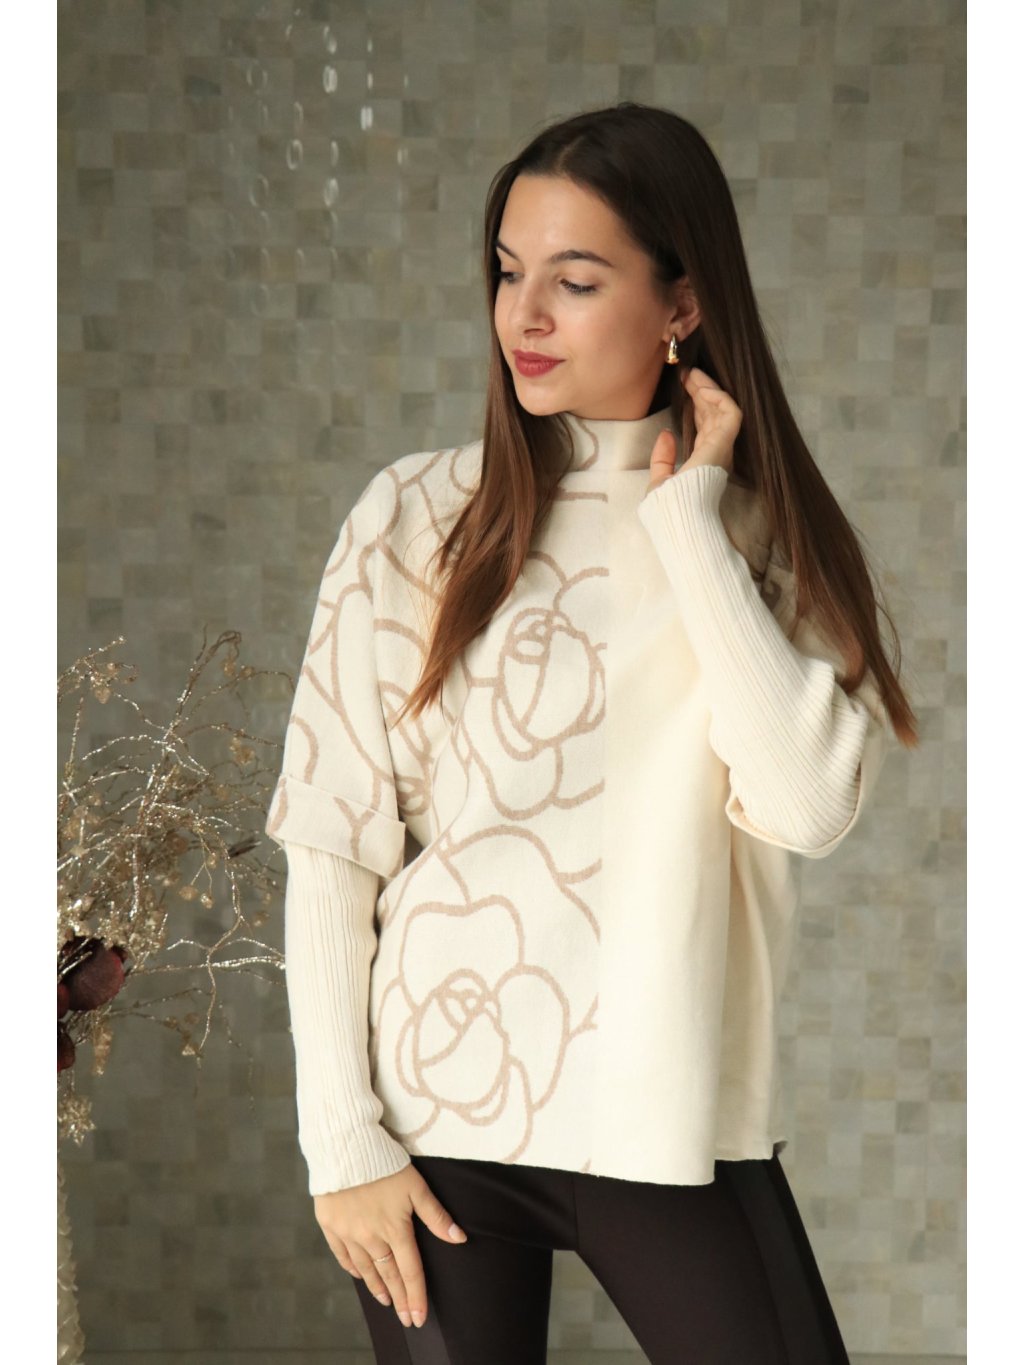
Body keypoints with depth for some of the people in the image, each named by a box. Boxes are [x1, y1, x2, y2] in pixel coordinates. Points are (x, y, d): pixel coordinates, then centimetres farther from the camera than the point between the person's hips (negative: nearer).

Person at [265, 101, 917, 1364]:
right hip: (436, 1104, -1)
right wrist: (341, 1137, -7)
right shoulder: (417, 518, -3)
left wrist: (687, 518, -11)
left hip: (673, 1116, 2)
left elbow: (811, 802, -14)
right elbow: (329, 844, -3)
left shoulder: (765, 532, 3)